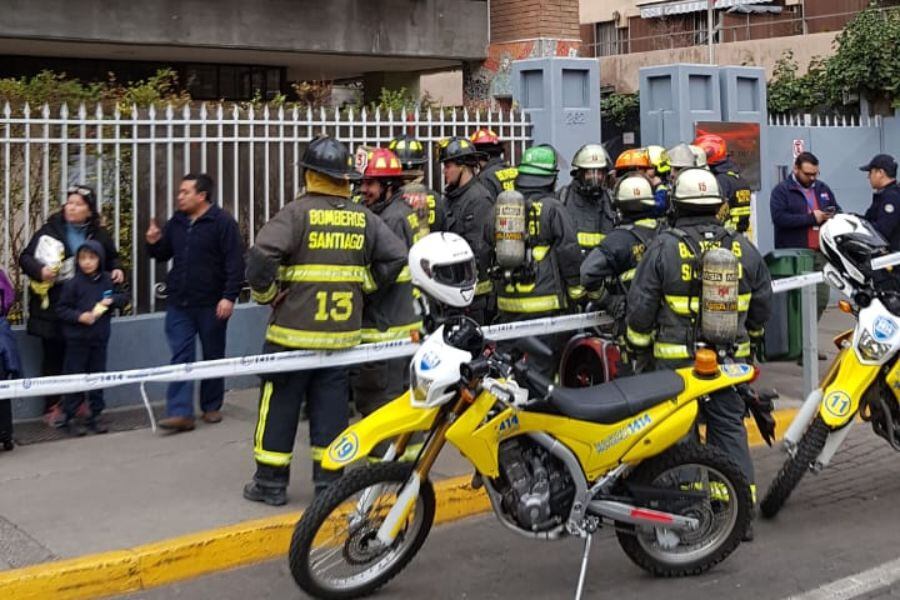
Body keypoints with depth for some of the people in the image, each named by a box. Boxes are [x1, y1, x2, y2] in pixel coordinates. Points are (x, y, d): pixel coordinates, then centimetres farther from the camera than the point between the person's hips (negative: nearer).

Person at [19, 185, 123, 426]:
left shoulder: (99, 234, 6)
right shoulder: (50, 230, -3)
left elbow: (112, 257, 22)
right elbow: (25, 257, 0)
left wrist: (116, 270, 1)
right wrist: (40, 270, -19)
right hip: (52, 306, -2)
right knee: (53, 356, 3)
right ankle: (52, 407, 11)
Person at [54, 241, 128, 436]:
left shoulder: (108, 281, 2)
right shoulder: (72, 284, -8)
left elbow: (124, 298, 12)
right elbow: (61, 309, -5)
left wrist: (113, 300, -8)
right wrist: (79, 316, -19)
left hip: (100, 338, 3)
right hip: (77, 339, -3)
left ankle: (95, 416, 20)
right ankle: (70, 418, 10)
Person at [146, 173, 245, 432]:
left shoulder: (223, 222, -9)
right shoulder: (176, 222, 10)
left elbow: (235, 263, -13)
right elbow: (164, 255, 20)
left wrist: (229, 296, -20)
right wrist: (154, 243, -2)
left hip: (211, 304, -5)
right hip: (178, 304, 5)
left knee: (213, 356, 9)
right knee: (181, 357, -2)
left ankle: (211, 407, 23)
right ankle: (180, 413, -5)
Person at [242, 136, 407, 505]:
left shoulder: (297, 213, -10)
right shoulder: (364, 218, 5)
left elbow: (261, 255, -21)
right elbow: (396, 257, 5)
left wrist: (265, 293, -6)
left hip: (294, 329, -4)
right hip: (344, 332, 4)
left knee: (280, 405, 7)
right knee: (331, 404, 12)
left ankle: (270, 482, 14)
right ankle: (328, 481, 16)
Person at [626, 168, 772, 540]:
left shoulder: (663, 248, -8)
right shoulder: (742, 248, 3)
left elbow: (640, 306, -7)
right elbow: (762, 301, 12)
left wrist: (639, 348, 6)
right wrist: (751, 336, 28)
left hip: (676, 359, -3)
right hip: (730, 357, 3)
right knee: (730, 427, 10)